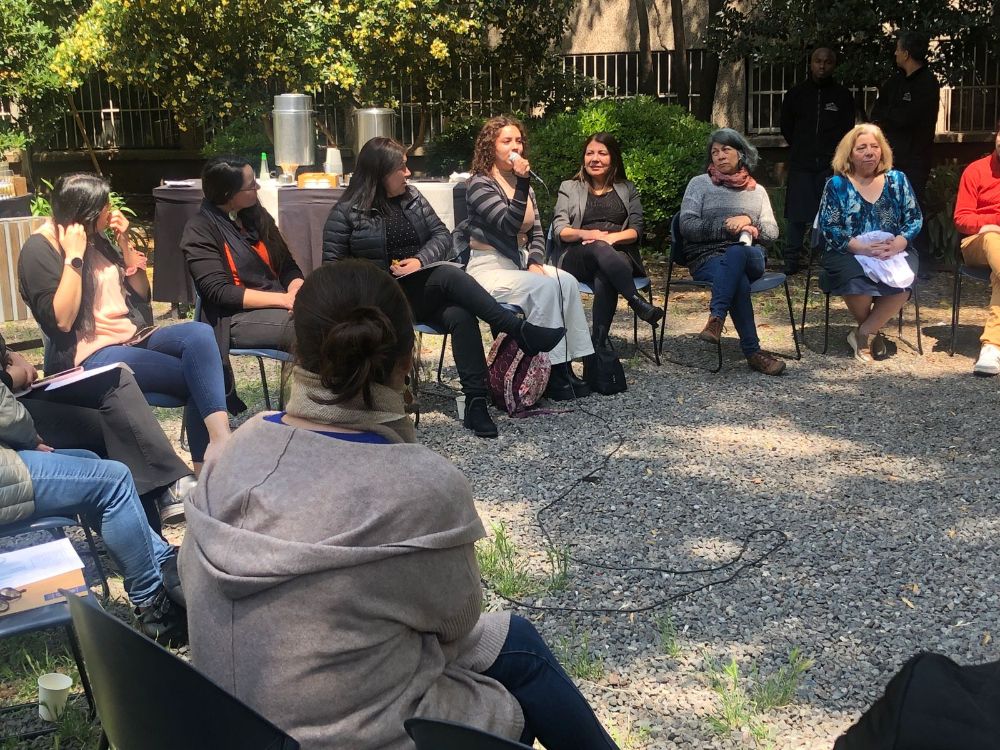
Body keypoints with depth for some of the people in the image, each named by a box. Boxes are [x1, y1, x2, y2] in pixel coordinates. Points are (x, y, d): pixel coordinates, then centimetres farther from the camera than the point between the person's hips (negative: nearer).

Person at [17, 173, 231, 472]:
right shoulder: (40, 250, -4)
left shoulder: (98, 241, 15)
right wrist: (73, 257, -16)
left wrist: (124, 242, 7)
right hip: (91, 355, -6)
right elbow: (62, 321, -15)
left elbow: (141, 293, 18)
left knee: (199, 333, -28)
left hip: (135, 339, 6)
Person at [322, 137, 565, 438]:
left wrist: (420, 260, -9)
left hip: (427, 291, 4)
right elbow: (333, 262, -1)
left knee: (460, 315, -30)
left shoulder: (411, 197, 13)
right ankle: (521, 331, -37)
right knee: (449, 275, -32)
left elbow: (442, 235, 11)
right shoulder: (347, 211, -1)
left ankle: (476, 400, -37)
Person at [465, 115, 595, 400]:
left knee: (567, 282, -21)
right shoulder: (480, 184, -9)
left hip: (521, 262, 6)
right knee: (545, 287, -30)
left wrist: (535, 262, -6)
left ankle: (566, 364, -21)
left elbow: (537, 232, 12)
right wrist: (522, 183, -26)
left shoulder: (523, 185, 13)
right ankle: (550, 370, -24)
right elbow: (509, 225, -21)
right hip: (489, 268, -6)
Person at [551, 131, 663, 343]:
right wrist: (585, 234, -16)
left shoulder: (627, 189, 22)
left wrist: (612, 237, -13)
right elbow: (559, 230, 6)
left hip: (619, 255, 0)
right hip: (576, 258, 0)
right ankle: (637, 302, -48)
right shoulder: (569, 188, 20)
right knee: (599, 248, -37)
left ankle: (598, 345, -44)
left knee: (604, 278, -37)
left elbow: (636, 230, 9)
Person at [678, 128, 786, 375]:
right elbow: (687, 226, 0)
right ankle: (753, 352, -40)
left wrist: (748, 221, -6)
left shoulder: (757, 191, 22)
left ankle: (716, 318, -47)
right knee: (739, 281, -37)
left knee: (735, 254, -39)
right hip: (707, 257, -2)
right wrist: (726, 228, -10)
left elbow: (772, 234, 13)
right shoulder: (699, 184, 13)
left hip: (749, 257, 2)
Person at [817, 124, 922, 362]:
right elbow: (829, 227, -5)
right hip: (849, 253, -2)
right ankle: (873, 332, -4)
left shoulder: (897, 180, 11)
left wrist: (898, 243, -13)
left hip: (894, 252, 2)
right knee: (856, 279, -35)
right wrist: (861, 247, -18)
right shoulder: (837, 185, 4)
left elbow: (914, 218, 8)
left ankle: (864, 333, -12)